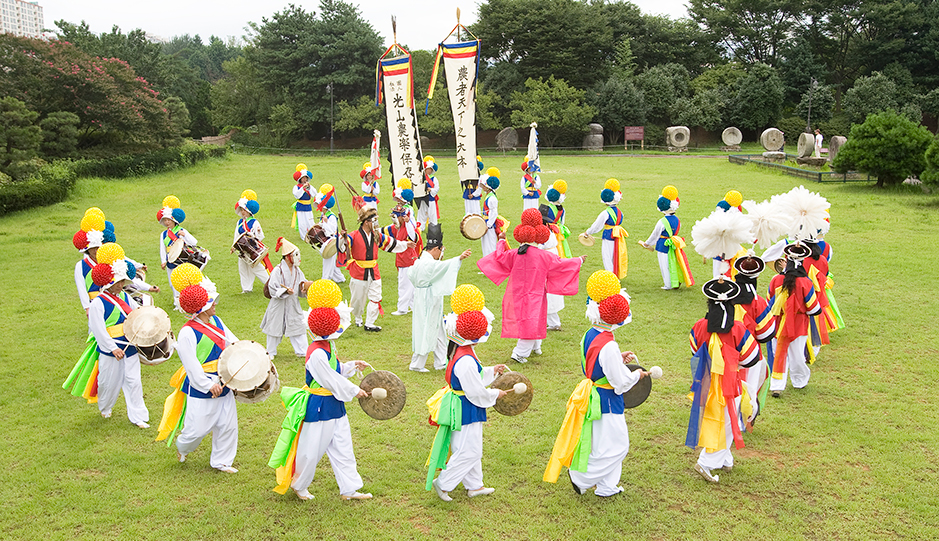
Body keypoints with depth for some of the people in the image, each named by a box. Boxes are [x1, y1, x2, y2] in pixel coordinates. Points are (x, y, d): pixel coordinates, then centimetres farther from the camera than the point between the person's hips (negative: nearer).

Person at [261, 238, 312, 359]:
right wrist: (285, 291, -29)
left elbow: (302, 285, 10)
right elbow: (273, 289, -16)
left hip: (293, 305, 5)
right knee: (275, 327, 6)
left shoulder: (297, 271, 4)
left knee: (298, 326, 5)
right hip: (279, 305, -5)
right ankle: (271, 352, 21)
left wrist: (304, 289, -13)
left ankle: (301, 351, 15)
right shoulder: (278, 271, -14)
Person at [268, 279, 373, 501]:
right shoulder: (317, 353, -25)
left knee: (342, 448, 12)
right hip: (319, 408, -10)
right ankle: (299, 485, 29)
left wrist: (352, 366, 10)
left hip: (334, 407, 10)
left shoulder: (327, 348, 5)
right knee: (311, 451, 7)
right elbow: (330, 380, -20)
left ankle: (349, 489, 21)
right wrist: (354, 391, -9)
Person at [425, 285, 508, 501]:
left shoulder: (461, 352, 3)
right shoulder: (466, 361, -29)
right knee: (469, 452, 0)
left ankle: (474, 485, 33)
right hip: (466, 411, -10)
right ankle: (443, 483, 12)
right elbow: (476, 392, -23)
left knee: (471, 450, 20)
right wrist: (495, 394, -8)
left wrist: (492, 371, 18)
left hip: (464, 409, 11)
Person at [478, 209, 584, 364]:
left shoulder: (513, 254, -6)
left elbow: (499, 257, 10)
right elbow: (560, 264, -5)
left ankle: (535, 346, 37)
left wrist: (502, 242, 28)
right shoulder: (543, 256, -15)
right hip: (535, 295, -5)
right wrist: (579, 261, 11)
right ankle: (520, 353, -4)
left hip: (517, 294, 5)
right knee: (533, 323, 2)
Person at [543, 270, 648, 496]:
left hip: (593, 396, 10)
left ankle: (607, 487, 29)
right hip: (606, 401, -10)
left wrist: (619, 359, 10)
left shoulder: (589, 336, 0)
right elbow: (621, 382, -21)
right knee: (614, 446, 5)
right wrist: (637, 374, -2)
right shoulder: (608, 346, -27)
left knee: (613, 445, 20)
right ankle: (581, 477, 14)